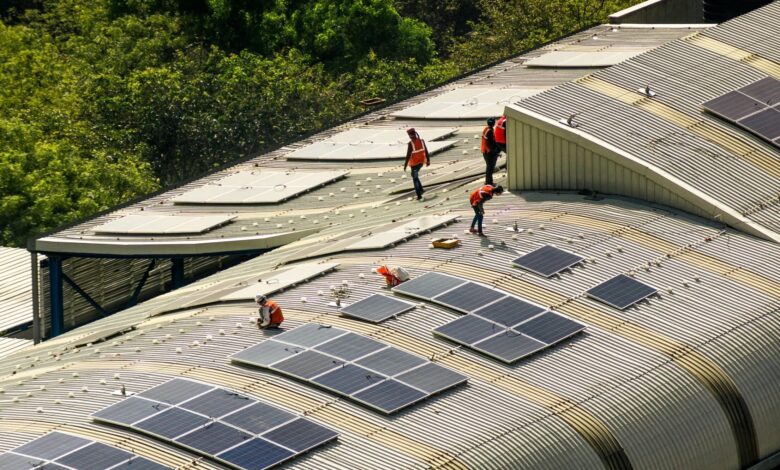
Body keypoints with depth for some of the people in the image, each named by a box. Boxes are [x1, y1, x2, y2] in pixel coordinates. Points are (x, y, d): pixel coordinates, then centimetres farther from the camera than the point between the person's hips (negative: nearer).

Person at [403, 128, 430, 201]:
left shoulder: (410, 143, -22)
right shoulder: (421, 141, -5)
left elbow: (408, 155, -21)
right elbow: (426, 151, 3)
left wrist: (405, 165, -12)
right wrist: (428, 160, 15)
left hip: (414, 163, -6)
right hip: (421, 162, 6)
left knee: (415, 178, 6)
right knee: (415, 175, 28)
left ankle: (419, 196, 6)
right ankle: (421, 189, 23)